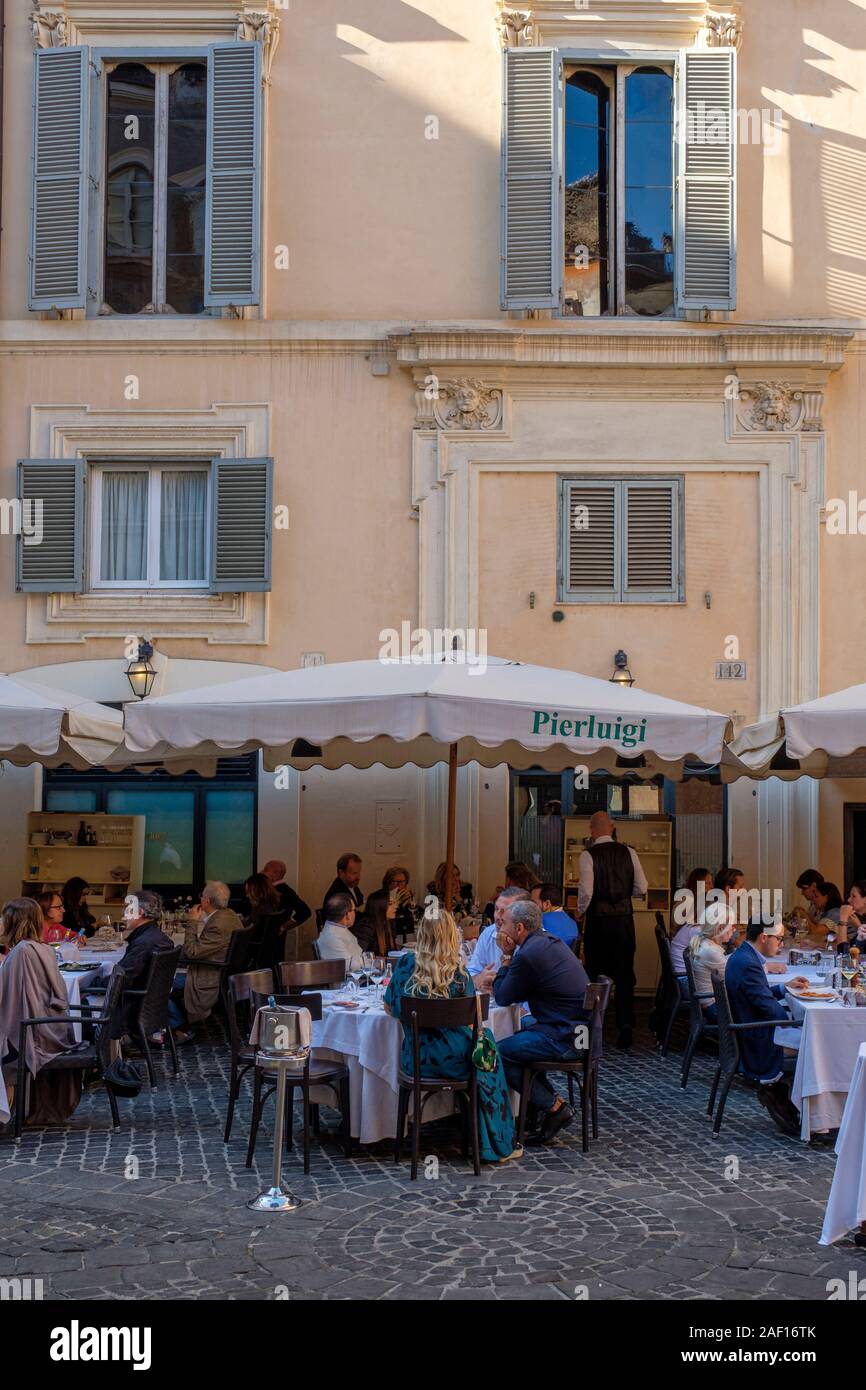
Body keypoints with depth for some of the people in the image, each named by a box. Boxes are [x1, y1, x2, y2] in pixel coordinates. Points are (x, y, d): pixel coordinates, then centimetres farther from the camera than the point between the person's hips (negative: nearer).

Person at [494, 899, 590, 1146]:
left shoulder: (528, 954, -17)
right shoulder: (551, 942, 14)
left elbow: (502, 998, -5)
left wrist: (506, 957, 3)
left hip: (564, 1039, -10)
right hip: (580, 1029, 10)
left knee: (497, 1054, -5)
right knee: (523, 1026, 30)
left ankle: (554, 1107, 0)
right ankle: (544, 1101, 29)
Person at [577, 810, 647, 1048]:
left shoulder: (588, 855, -9)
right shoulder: (628, 853, 1)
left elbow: (586, 891, -16)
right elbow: (642, 888, -1)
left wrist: (580, 912, 1)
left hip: (598, 920, -2)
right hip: (624, 919, 2)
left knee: (596, 975, 9)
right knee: (624, 975, 7)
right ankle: (625, 1027, 0)